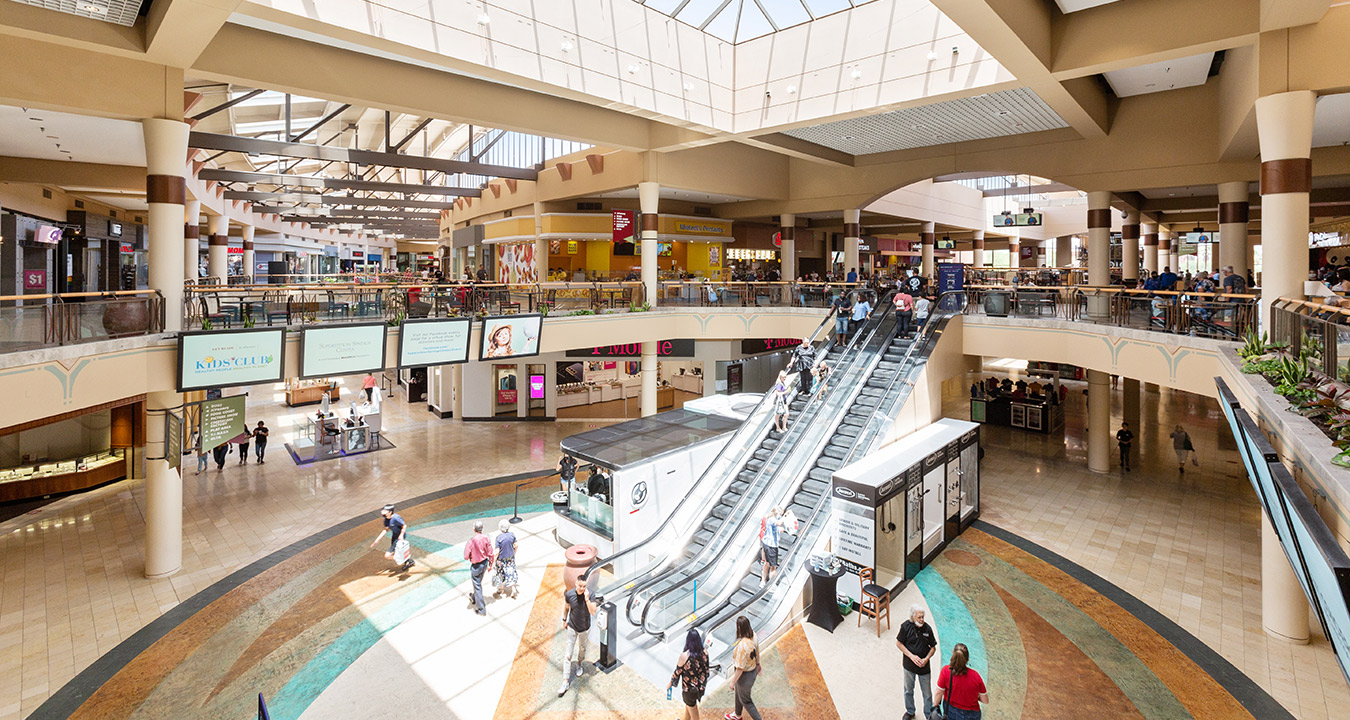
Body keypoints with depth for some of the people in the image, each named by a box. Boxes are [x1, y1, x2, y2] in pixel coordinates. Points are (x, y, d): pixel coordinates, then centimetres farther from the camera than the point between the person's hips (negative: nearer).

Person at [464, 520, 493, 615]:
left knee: (477, 586, 8)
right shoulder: (486, 538, -13)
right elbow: (490, 554, -6)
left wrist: (471, 556, 3)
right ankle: (474, 600, 51)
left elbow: (466, 557, -19)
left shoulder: (471, 541, -27)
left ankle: (481, 609, 16)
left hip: (475, 566, -5)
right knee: (479, 583, 28)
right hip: (484, 563, 5)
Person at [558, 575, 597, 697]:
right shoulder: (569, 594, -20)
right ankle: (566, 682, 8)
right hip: (572, 628, 0)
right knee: (568, 655, 0)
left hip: (585, 629, 0)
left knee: (582, 647, 25)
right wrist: (564, 620, 9)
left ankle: (579, 664, 54)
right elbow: (566, 607, 0)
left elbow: (593, 612, -29)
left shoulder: (590, 595, -23)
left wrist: (587, 599, -39)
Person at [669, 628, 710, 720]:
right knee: (688, 705, 32)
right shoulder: (704, 652, -16)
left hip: (689, 689, -5)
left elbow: (677, 672, -16)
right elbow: (706, 669, -1)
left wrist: (670, 684, 3)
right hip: (701, 687, 5)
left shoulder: (684, 656, -30)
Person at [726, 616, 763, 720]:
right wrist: (757, 663, 23)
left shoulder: (742, 645, -40)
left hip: (745, 675, -9)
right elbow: (757, 651, 5)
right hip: (753, 670, 9)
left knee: (745, 700, 19)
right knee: (738, 693, 32)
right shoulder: (753, 635, -15)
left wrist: (733, 682, -14)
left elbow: (740, 668, -29)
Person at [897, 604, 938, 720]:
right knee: (908, 690, 18)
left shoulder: (927, 628, -15)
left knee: (927, 693, 10)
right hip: (909, 665, 0)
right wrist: (911, 656, -16)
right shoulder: (906, 626, -16)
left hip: (924, 666, 0)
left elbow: (933, 647, -3)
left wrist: (926, 659, -17)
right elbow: (899, 643, -7)